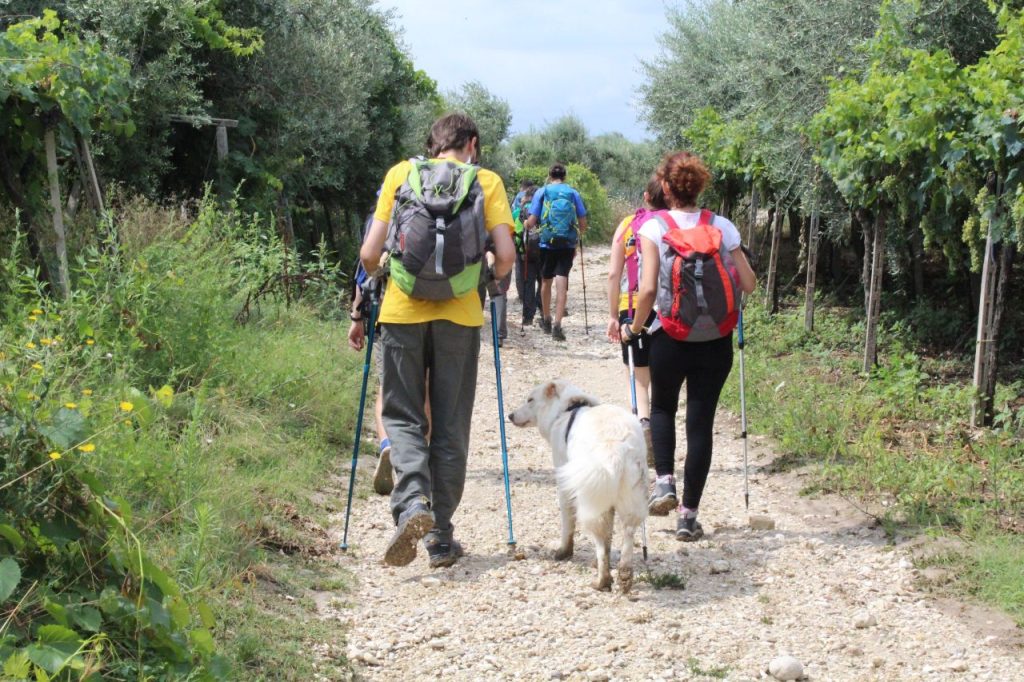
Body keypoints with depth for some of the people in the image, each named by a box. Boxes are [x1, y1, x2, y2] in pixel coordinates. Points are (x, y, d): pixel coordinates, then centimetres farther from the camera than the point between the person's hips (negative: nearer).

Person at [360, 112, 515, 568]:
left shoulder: (401, 173, 6)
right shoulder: (486, 181, 5)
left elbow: (369, 253, 0)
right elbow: (506, 255, -5)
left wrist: (379, 275, 22)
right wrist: (488, 282, 16)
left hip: (403, 312, 0)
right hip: (460, 315, 0)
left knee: (403, 416, 10)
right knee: (450, 425, 9)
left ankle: (412, 503, -15)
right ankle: (440, 537, 13)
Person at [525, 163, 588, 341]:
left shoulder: (541, 192, 0)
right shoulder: (573, 194, 3)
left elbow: (531, 222, -4)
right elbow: (583, 224, 3)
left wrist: (526, 225, 18)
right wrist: (576, 236, 22)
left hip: (546, 243, 0)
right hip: (568, 245, 0)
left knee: (546, 281, 17)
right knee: (561, 283, -4)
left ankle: (546, 320, 33)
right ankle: (557, 324, -16)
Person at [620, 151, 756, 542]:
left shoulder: (653, 228, -7)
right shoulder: (722, 227, 0)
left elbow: (648, 290, -15)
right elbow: (749, 285, -1)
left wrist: (634, 328, 0)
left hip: (670, 339, -1)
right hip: (715, 341, 1)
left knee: (662, 408, 24)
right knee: (701, 422, 8)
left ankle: (664, 480, 4)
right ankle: (689, 514, 10)